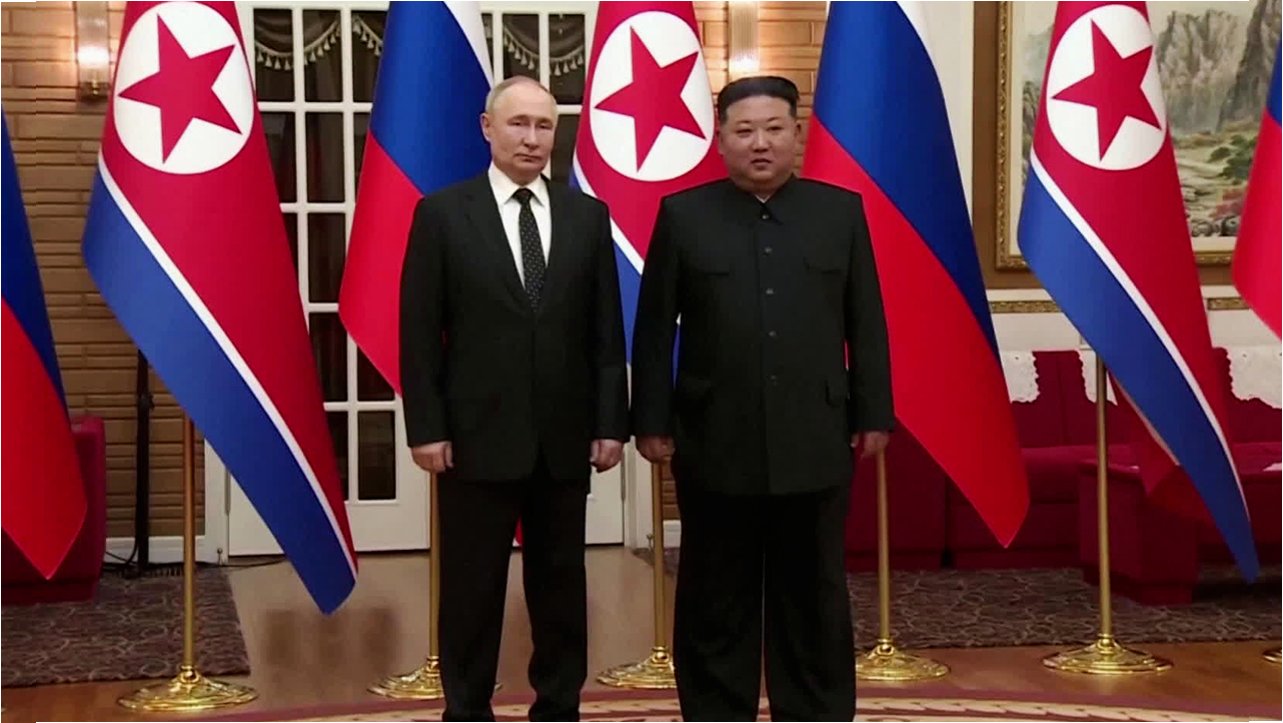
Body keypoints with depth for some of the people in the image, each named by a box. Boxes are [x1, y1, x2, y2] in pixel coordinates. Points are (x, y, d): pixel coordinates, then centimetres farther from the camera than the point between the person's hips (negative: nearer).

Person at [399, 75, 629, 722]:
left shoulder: (588, 215, 7)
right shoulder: (442, 213, 0)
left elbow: (606, 330, 7)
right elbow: (419, 333, -3)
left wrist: (611, 422, 1)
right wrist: (426, 428, -8)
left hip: (565, 437, 3)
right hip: (477, 436, -2)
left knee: (560, 583, 10)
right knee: (472, 588, 6)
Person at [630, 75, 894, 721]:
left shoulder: (841, 211, 6)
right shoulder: (682, 215, 3)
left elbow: (866, 323, 7)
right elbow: (654, 329, 2)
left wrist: (873, 413, 4)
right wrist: (651, 421, -2)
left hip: (814, 442, 1)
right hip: (715, 443, -1)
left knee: (814, 600, 10)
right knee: (716, 603, 8)